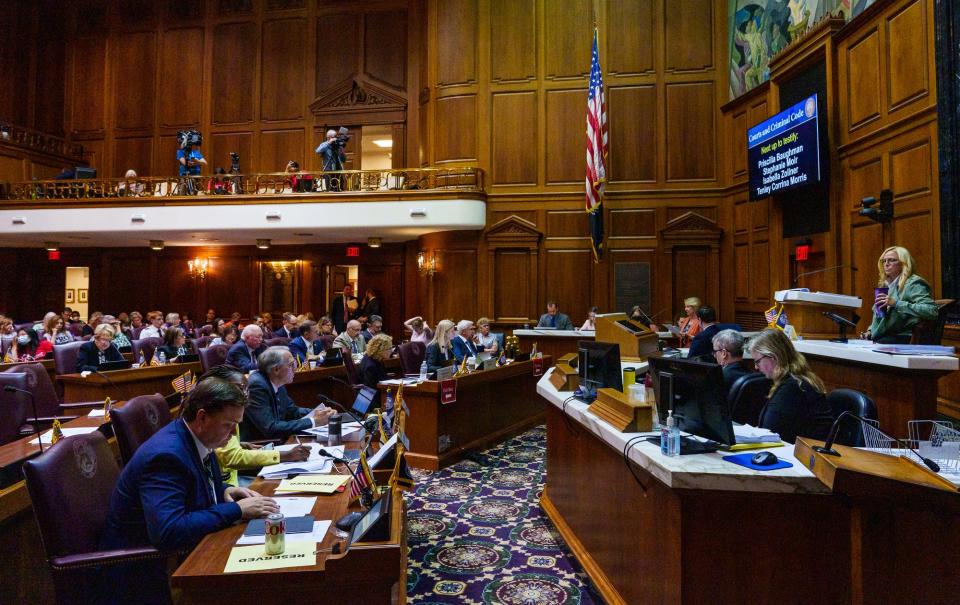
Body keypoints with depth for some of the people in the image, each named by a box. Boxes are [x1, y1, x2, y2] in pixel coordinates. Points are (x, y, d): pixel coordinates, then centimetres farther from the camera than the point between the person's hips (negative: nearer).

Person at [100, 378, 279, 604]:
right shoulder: (165, 454, -27)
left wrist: (225, 491, -3)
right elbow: (168, 532, -36)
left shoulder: (196, 438, -2)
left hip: (178, 551, 8)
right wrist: (237, 509, -28)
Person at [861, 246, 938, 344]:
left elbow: (931, 310, -18)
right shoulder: (885, 285, 19)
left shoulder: (913, 283, -4)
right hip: (880, 336, 7)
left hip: (902, 337, -7)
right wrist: (870, 330, 12)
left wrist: (896, 303, -22)